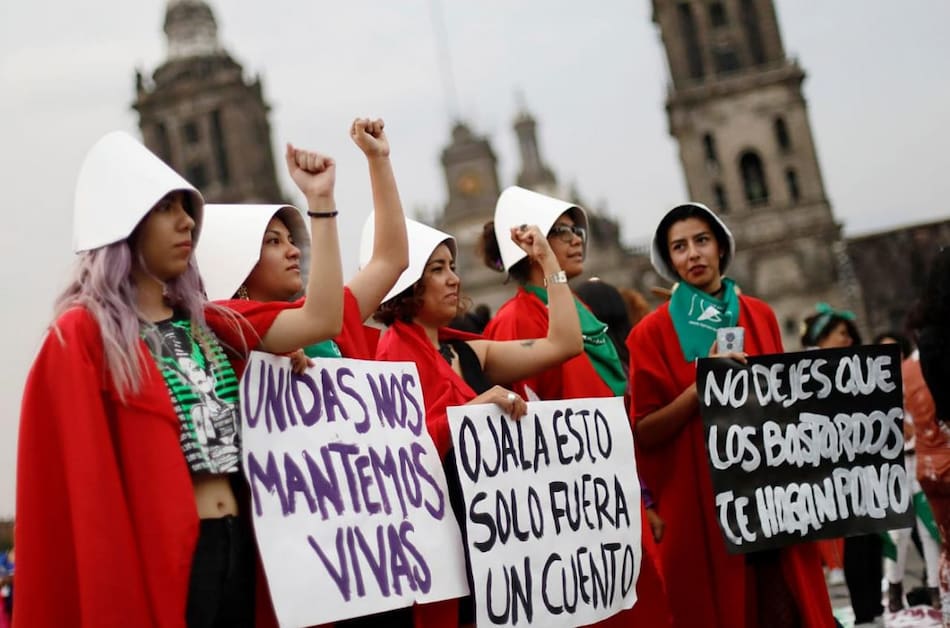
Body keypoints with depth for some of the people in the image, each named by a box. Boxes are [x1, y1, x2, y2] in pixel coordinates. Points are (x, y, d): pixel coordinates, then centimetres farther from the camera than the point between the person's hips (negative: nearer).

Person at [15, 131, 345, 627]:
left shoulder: (203, 323, 14)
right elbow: (84, 483, -9)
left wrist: (321, 200, 3)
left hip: (238, 548, 7)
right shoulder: (81, 335, -5)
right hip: (159, 559, -6)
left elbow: (321, 319, 5)